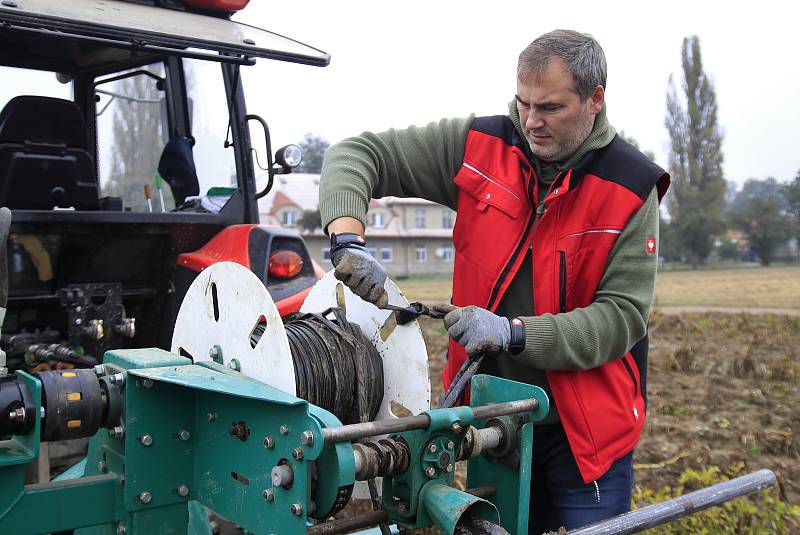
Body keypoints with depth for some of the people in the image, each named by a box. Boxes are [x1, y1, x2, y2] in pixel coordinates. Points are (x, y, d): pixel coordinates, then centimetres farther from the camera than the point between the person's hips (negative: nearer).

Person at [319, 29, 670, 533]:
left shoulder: (629, 188, -11)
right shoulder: (480, 147, -6)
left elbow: (622, 317, -15)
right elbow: (358, 154, -4)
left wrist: (513, 333, -27)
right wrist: (348, 239, -23)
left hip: (586, 429, -2)